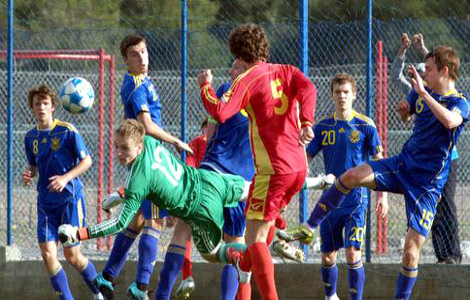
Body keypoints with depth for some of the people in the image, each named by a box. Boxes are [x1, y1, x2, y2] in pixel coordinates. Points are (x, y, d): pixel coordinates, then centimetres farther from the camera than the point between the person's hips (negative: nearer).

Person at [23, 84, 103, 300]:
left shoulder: (67, 131, -10)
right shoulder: (31, 137, 6)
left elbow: (87, 161, -8)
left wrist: (66, 178, -21)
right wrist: (29, 175, -4)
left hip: (70, 197, -5)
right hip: (46, 200, 5)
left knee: (71, 255, -2)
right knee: (47, 253, -7)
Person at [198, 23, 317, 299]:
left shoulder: (247, 80, -5)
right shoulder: (286, 72, 12)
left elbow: (221, 113, -18)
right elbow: (308, 89, -8)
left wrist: (205, 87, -2)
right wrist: (306, 123, -19)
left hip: (273, 168, -7)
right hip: (299, 166, 7)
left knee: (255, 236, -7)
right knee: (267, 218, 30)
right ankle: (247, 262, 51)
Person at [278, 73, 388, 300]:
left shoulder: (366, 126, -3)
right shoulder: (323, 127, 6)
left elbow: (378, 162, 1)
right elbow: (304, 159, 8)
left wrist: (383, 196, -4)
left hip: (356, 200, -3)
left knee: (352, 254, -13)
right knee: (327, 257, 9)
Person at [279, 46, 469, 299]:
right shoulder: (421, 93, 6)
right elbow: (407, 111, 28)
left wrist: (423, 92, -40)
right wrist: (403, 108, 4)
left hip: (427, 184, -6)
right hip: (402, 164, 6)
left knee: (411, 248, -10)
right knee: (351, 176, -15)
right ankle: (309, 228, -5)